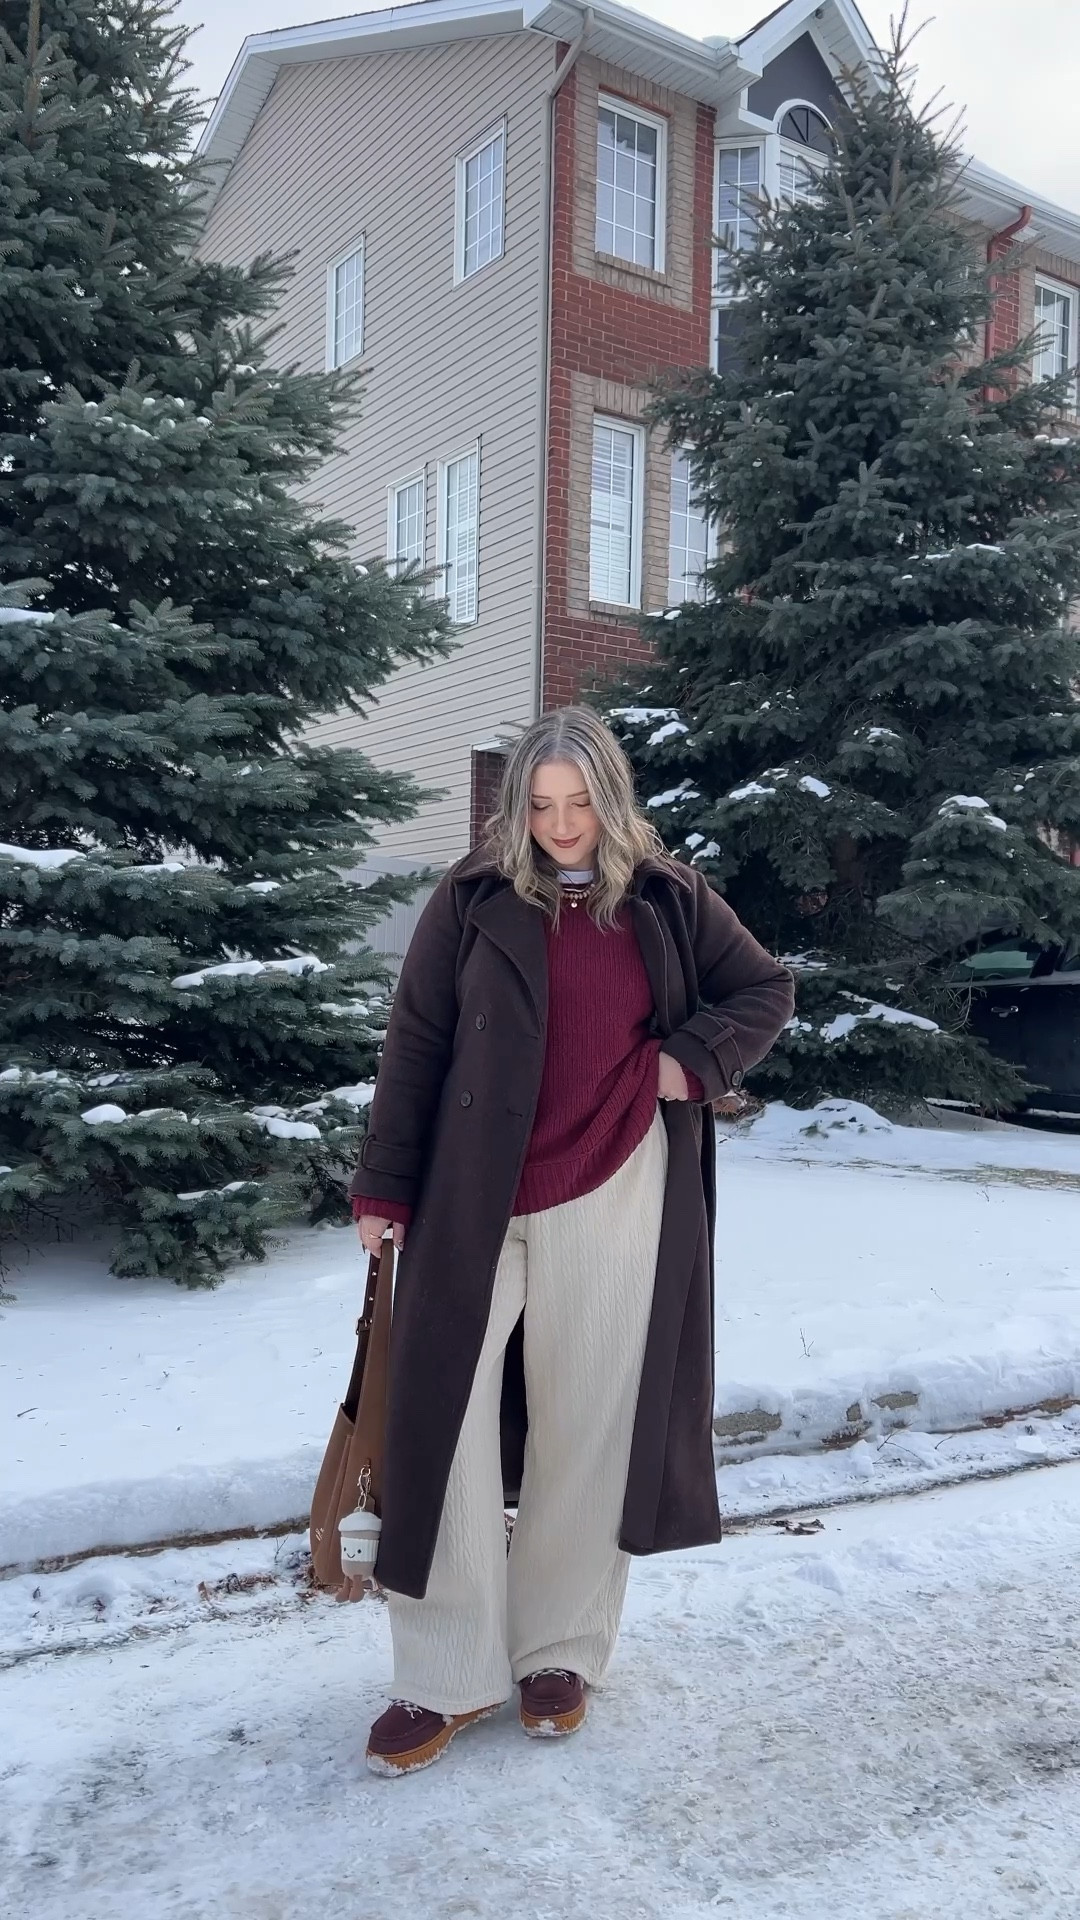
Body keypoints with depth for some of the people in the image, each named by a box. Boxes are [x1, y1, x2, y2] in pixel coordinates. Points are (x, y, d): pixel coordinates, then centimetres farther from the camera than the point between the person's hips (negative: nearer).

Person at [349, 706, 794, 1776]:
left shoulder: (666, 899, 5)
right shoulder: (474, 900, 1)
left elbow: (766, 989, 15)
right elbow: (414, 1047, 2)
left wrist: (695, 1062, -3)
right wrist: (383, 1189, 0)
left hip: (614, 1203, 1)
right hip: (474, 1202, 0)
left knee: (587, 1428, 9)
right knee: (443, 1423, -1)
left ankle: (560, 1653, 28)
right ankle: (447, 1678, 15)